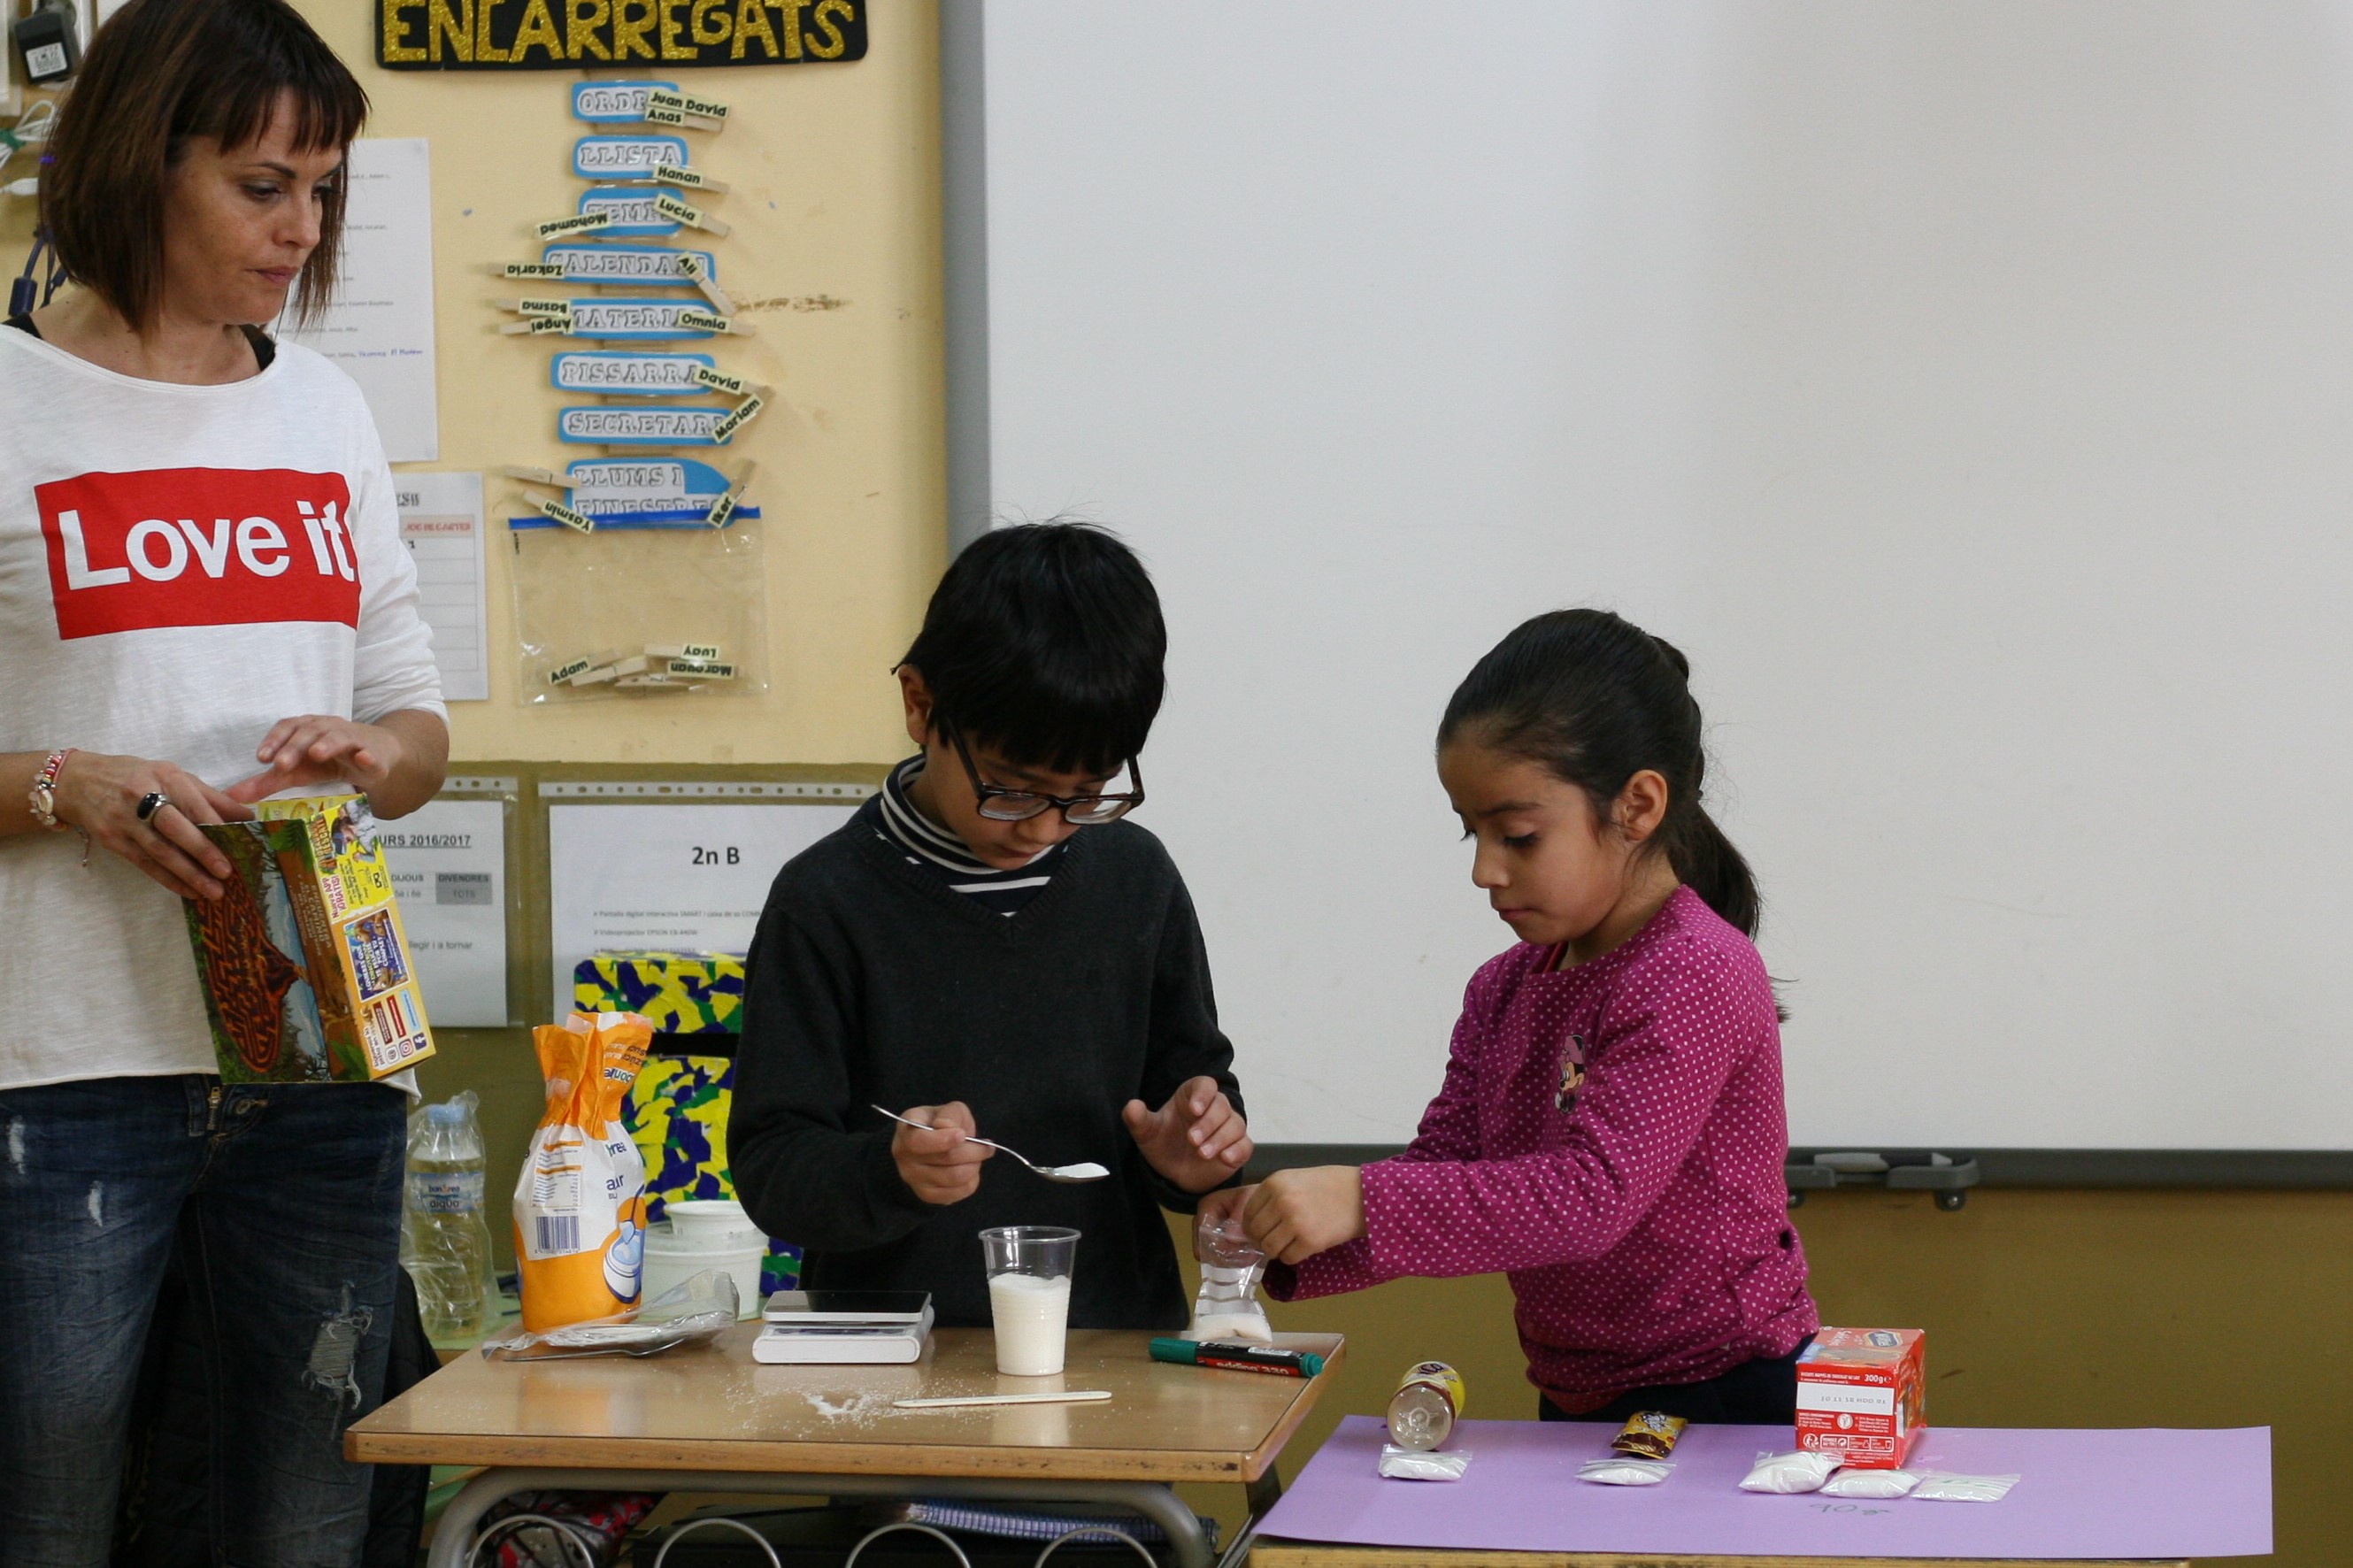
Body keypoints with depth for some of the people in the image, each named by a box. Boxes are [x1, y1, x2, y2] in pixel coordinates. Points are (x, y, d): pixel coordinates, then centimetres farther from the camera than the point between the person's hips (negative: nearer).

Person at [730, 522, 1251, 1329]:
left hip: (1119, 1347, 3)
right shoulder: (829, 900, -2)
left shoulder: (1136, 878, 10)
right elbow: (769, 1166, -3)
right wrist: (891, 1172, -23)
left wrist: (1187, 1156, 0)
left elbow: (1193, 1076, 22)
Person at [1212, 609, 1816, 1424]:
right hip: (1579, 1403, 7)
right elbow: (1445, 1165, 10)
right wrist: (1291, 1239, -9)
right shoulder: (1505, 990, 14)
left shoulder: (1698, 974, -13)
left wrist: (1363, 1203, -28)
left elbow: (1595, 1192, -22)